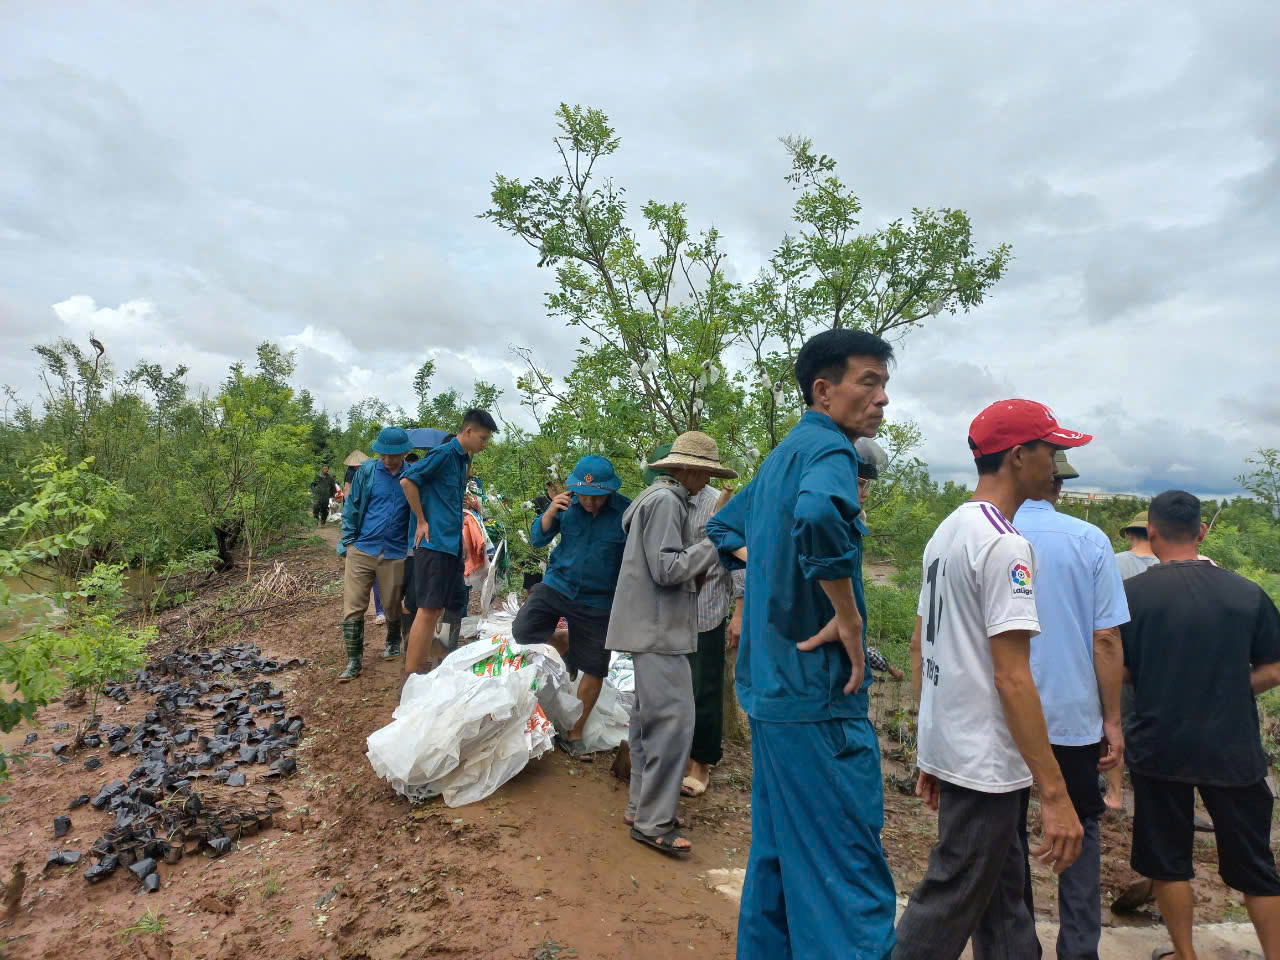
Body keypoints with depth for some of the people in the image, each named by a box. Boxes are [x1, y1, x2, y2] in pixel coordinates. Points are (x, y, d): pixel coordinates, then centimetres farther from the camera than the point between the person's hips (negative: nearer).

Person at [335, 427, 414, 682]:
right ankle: (353, 662, 9)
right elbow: (352, 508, 4)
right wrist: (348, 541, 1)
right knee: (353, 607, -1)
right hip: (361, 550, 1)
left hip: (395, 554, 0)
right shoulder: (367, 471, -3)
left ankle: (393, 643, 40)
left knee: (394, 606, 13)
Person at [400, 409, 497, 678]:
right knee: (428, 610, -9)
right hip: (433, 542, -9)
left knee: (440, 608, 13)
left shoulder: (464, 459, 15)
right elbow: (407, 481, -17)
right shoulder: (443, 453, -11)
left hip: (451, 543, 9)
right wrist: (421, 522, -13)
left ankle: (422, 668, 23)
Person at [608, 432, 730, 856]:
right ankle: (653, 822, -2)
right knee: (673, 721, -9)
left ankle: (641, 807, 24)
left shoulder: (662, 499, 18)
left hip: (653, 628, 11)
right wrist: (713, 543, -12)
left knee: (650, 719, 15)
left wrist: (702, 560, 10)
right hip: (658, 630, -11)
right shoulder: (666, 501, -15)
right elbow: (667, 569, -20)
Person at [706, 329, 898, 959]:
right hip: (817, 694, -10)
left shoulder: (781, 455, 15)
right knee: (851, 881, -2)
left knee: (777, 857, 20)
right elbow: (818, 515, -37)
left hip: (770, 688, 10)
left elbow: (723, 528, 28)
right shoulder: (828, 447, -13)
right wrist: (848, 616, -23)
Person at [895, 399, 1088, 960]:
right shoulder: (1005, 545, -19)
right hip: (987, 763, -9)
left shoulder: (945, 533, 10)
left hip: (949, 746, 9)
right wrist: (1056, 796, -19)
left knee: (1002, 898, 21)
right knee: (947, 905, 4)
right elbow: (1012, 677, -23)